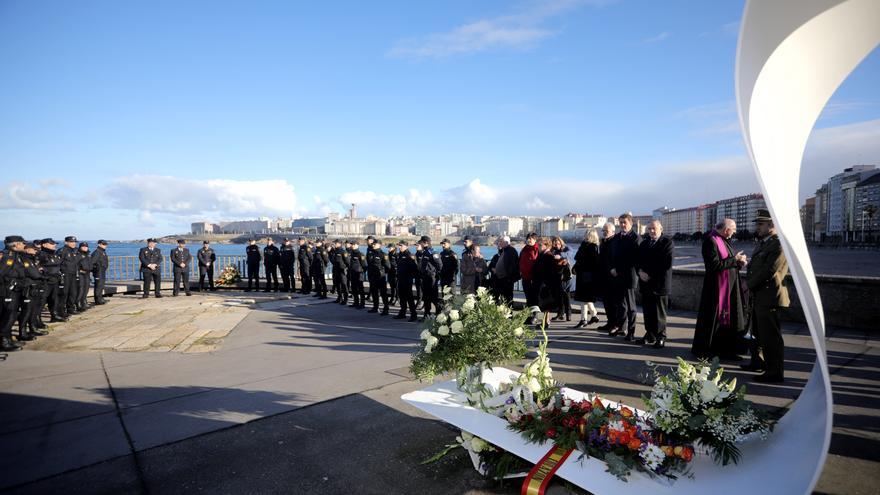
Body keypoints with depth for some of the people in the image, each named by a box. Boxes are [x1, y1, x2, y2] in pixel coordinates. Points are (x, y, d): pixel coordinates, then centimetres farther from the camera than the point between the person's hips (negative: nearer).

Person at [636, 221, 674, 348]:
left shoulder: (667, 243, -4)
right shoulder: (644, 243, 16)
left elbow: (666, 264, -13)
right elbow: (637, 260, 12)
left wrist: (650, 275, -14)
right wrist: (640, 271, -8)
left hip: (659, 284, -5)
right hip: (645, 283, 5)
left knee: (659, 312, 3)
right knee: (647, 312, 9)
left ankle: (660, 337, 12)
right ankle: (650, 334, 20)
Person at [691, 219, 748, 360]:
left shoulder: (724, 240, 12)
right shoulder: (711, 241, -17)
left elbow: (727, 261, 16)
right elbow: (715, 264, -23)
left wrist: (739, 261, -2)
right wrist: (735, 260, -15)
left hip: (729, 287, 9)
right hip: (717, 287, -9)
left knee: (727, 319, 13)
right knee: (712, 320, 0)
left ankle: (725, 349, 23)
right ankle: (702, 351, 12)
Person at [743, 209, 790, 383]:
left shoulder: (779, 245, -16)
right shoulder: (762, 243, 15)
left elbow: (769, 270, -23)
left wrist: (749, 284, -13)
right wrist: (749, 283, 5)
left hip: (769, 296, -10)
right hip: (758, 296, 10)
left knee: (770, 336, -3)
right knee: (758, 333, 22)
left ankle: (775, 372, 7)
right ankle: (758, 362, 36)